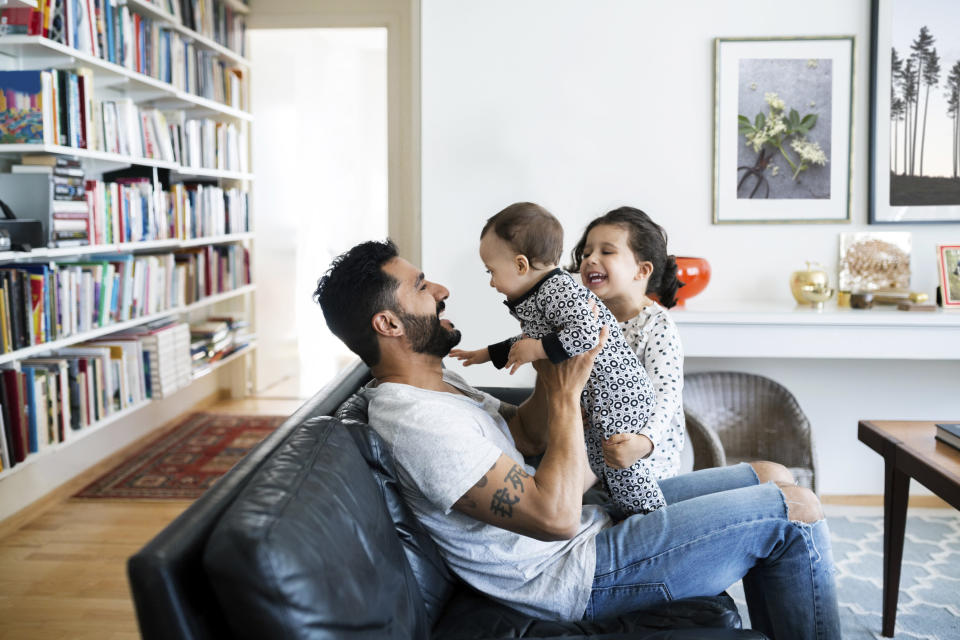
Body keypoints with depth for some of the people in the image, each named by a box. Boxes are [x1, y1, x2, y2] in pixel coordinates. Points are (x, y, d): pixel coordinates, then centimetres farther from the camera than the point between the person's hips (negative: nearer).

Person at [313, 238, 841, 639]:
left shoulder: (431, 385, 8)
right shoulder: (417, 422, -27)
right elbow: (556, 516, -29)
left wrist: (551, 367, -3)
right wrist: (565, 394, -20)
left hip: (591, 516, 10)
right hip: (576, 572, -10)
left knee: (772, 478, 11)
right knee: (794, 511, -7)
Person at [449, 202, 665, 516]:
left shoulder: (558, 290, -22)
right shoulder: (536, 296, 11)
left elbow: (588, 333, -35)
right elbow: (531, 340, 27)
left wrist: (539, 349, -28)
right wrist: (487, 354, 29)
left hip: (616, 391, -11)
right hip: (595, 396, 11)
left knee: (619, 458, -2)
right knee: (596, 458, 19)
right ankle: (624, 510, 33)